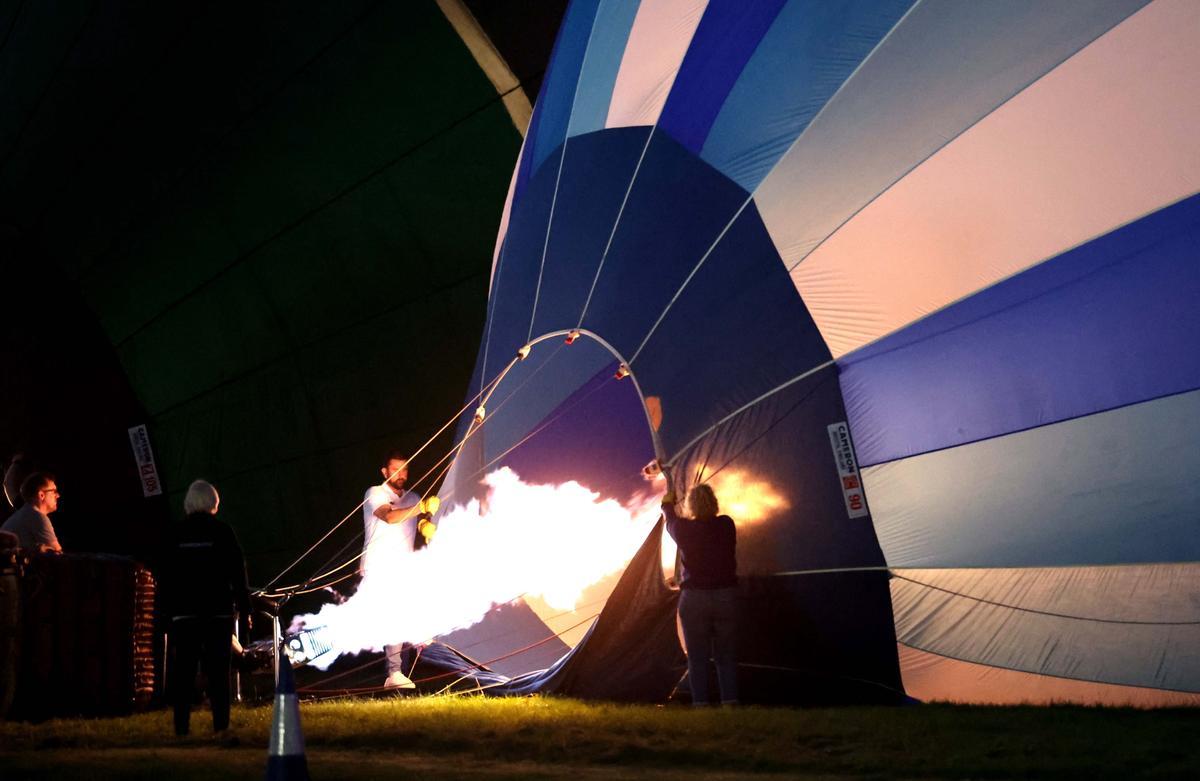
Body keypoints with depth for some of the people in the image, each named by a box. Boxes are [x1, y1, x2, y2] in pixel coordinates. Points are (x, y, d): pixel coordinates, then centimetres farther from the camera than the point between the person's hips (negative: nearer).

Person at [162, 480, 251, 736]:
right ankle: (221, 725, -2)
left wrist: (170, 609, 14)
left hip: (184, 612, 2)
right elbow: (238, 573, -2)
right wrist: (244, 609, 3)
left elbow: (167, 577, 7)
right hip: (219, 611, -2)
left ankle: (181, 726, 2)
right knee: (218, 670, 2)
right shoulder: (222, 532, -3)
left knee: (184, 671, 4)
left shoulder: (178, 534, 4)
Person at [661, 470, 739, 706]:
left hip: (694, 599, -2)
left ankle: (701, 705, 2)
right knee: (726, 656, 8)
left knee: (697, 658, 5)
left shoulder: (683, 529, -6)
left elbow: (670, 519, 16)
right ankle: (730, 704, 3)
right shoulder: (727, 525, -2)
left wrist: (669, 496, 36)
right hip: (726, 597, 2)